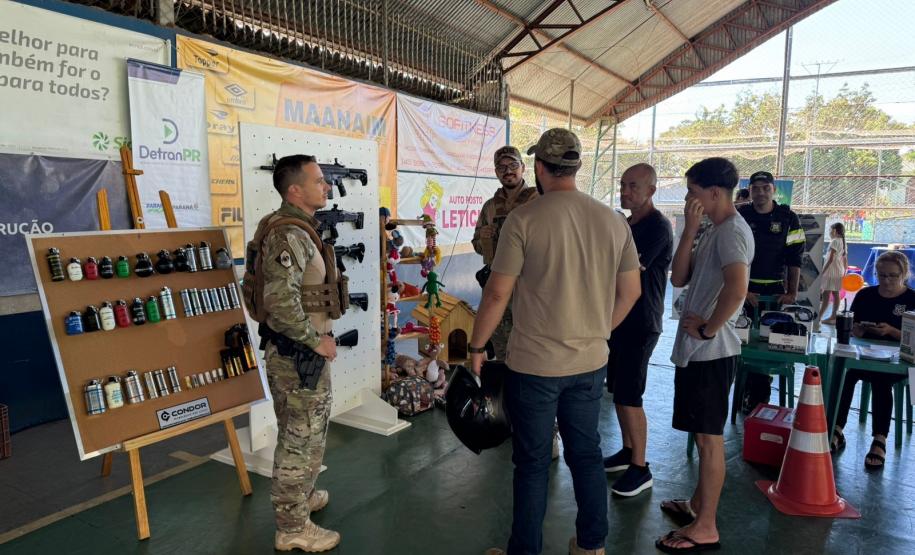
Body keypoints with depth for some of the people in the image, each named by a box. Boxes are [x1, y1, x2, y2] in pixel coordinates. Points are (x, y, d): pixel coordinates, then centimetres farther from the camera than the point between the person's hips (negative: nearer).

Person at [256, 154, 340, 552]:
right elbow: (281, 302, -33)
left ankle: (298, 497, 44)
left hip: (297, 353, 10)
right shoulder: (289, 235, -22)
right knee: (301, 442, 4)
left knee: (301, 436, 25)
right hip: (298, 356, -10)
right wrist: (316, 340, -21)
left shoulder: (294, 228, 10)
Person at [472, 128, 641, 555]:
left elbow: (497, 293, -13)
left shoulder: (523, 219, -14)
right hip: (591, 363, 5)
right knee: (586, 453, 19)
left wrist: (476, 347, 0)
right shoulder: (614, 220, 1)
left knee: (532, 463, 10)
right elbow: (630, 292, 8)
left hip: (533, 364, -4)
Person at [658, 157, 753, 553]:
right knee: (703, 434, 19)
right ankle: (698, 503, 34)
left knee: (709, 436, -1)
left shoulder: (732, 231, -16)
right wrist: (690, 230, -1)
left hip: (711, 352, -10)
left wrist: (708, 328, -21)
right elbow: (679, 278, 7)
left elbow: (736, 288, -32)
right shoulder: (714, 231, 15)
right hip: (696, 349, 10)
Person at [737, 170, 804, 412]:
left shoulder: (788, 218, 3)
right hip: (744, 288, 0)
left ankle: (758, 400, 9)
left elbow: (794, 259, 2)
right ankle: (753, 398, 10)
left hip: (775, 290, 1)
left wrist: (792, 293, -4)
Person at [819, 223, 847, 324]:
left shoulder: (834, 241, -13)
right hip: (839, 271, 9)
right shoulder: (843, 242, 13)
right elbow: (845, 260, 15)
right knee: (835, 294, 9)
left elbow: (831, 259, -19)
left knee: (826, 295, -9)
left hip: (831, 271, -9)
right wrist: (844, 272, 22)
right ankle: (833, 316, 13)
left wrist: (822, 271, -17)